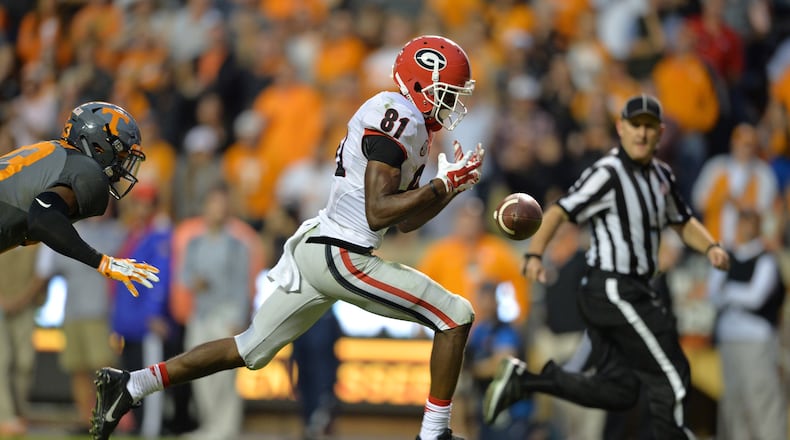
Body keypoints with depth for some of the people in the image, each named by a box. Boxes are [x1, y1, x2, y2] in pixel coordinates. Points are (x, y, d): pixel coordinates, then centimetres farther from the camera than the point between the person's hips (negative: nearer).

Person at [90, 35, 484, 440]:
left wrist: (453, 186, 14)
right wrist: (442, 185, -16)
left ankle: (129, 386, 15)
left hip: (316, 250, 10)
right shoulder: (397, 117, -14)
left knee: (250, 349, 16)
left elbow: (406, 221, 24)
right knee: (456, 318, -3)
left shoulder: (411, 126, 18)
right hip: (341, 258, -10)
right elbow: (378, 213, -21)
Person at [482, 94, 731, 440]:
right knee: (671, 378, -3)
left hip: (632, 292, 9)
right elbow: (559, 212, -21)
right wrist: (534, 255, -36)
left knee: (618, 390, 9)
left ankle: (522, 380, 9)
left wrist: (710, 248, 2)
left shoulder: (661, 175, 12)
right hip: (615, 291, -9)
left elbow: (684, 223, 22)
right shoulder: (608, 174, -15)